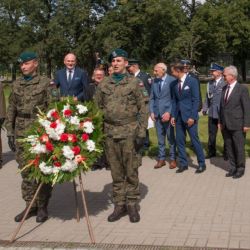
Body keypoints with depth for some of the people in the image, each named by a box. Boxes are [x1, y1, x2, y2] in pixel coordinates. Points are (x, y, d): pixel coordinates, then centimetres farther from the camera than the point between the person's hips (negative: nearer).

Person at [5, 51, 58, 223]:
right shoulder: (16, 85, 10)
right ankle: (30, 205, 18)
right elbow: (11, 110, 14)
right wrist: (10, 133, 10)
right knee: (26, 170, 7)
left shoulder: (46, 83, -3)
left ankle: (42, 207, 14)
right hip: (21, 134, 4)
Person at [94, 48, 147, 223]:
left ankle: (132, 204, 13)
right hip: (110, 132, 3)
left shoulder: (134, 82, 1)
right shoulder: (104, 84, 10)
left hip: (129, 132, -3)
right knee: (116, 172, 8)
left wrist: (141, 133, -7)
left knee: (131, 171, 1)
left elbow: (143, 109, -1)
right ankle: (119, 205, 18)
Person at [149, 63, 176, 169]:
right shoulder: (154, 81, 8)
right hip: (157, 114, 5)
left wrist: (169, 112, -16)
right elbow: (152, 98, 12)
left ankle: (172, 159, 16)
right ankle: (161, 159, 19)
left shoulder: (172, 80, -8)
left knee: (171, 138, 5)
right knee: (160, 138, 10)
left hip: (167, 113, -4)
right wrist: (151, 112, 2)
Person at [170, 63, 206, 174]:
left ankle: (201, 164, 12)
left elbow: (196, 100, -11)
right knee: (179, 140, 6)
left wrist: (192, 117, -15)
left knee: (195, 140, -1)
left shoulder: (192, 81, -9)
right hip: (179, 116, 6)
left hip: (190, 115, -6)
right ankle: (183, 164, 17)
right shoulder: (175, 83, 8)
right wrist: (173, 115, 5)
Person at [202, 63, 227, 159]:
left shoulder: (225, 83, -9)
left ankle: (226, 153, 19)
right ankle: (211, 151, 22)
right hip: (212, 112, 5)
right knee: (211, 134, 10)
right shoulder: (210, 83, 10)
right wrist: (204, 108, 6)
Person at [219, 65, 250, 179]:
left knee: (239, 148, 3)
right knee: (229, 148, 11)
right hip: (226, 125, 6)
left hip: (237, 125, -6)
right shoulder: (224, 88, 10)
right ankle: (233, 168, 23)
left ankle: (240, 169, 16)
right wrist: (220, 121, 11)